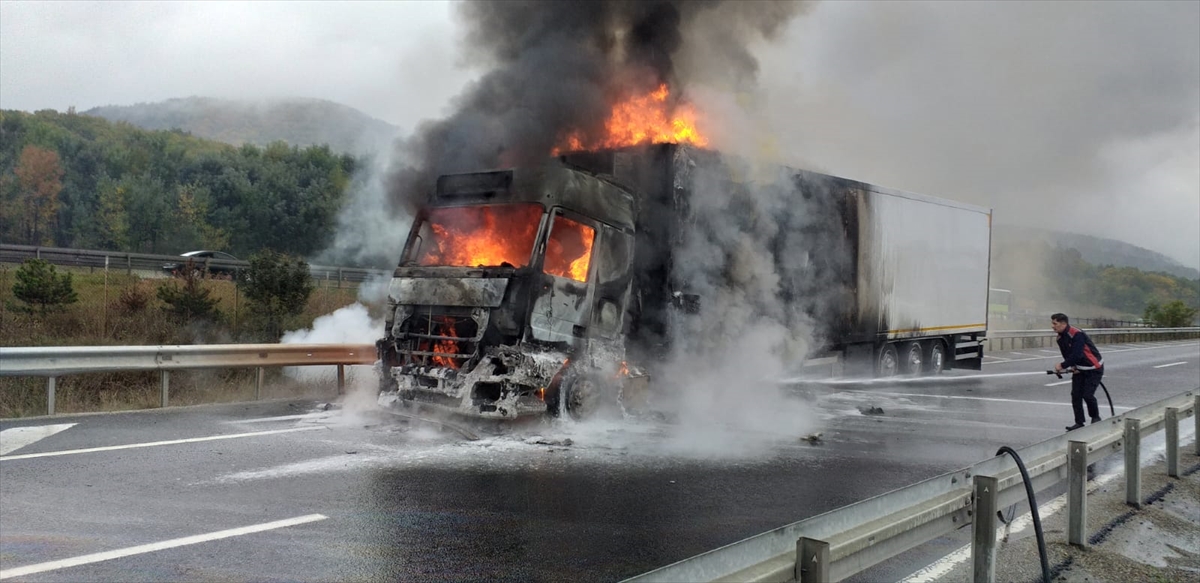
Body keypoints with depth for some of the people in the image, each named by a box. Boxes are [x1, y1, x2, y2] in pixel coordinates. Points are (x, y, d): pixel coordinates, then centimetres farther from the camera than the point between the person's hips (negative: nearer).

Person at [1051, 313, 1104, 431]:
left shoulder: (1077, 335, -29)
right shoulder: (1060, 337, 0)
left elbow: (1076, 354, -34)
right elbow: (1067, 354, 7)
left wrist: (1063, 365, -28)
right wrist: (1072, 366, -10)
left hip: (1094, 368, -8)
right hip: (1079, 369, 8)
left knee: (1087, 394, -12)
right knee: (1076, 394, 0)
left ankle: (1095, 418, 13)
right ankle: (1079, 423, 6)